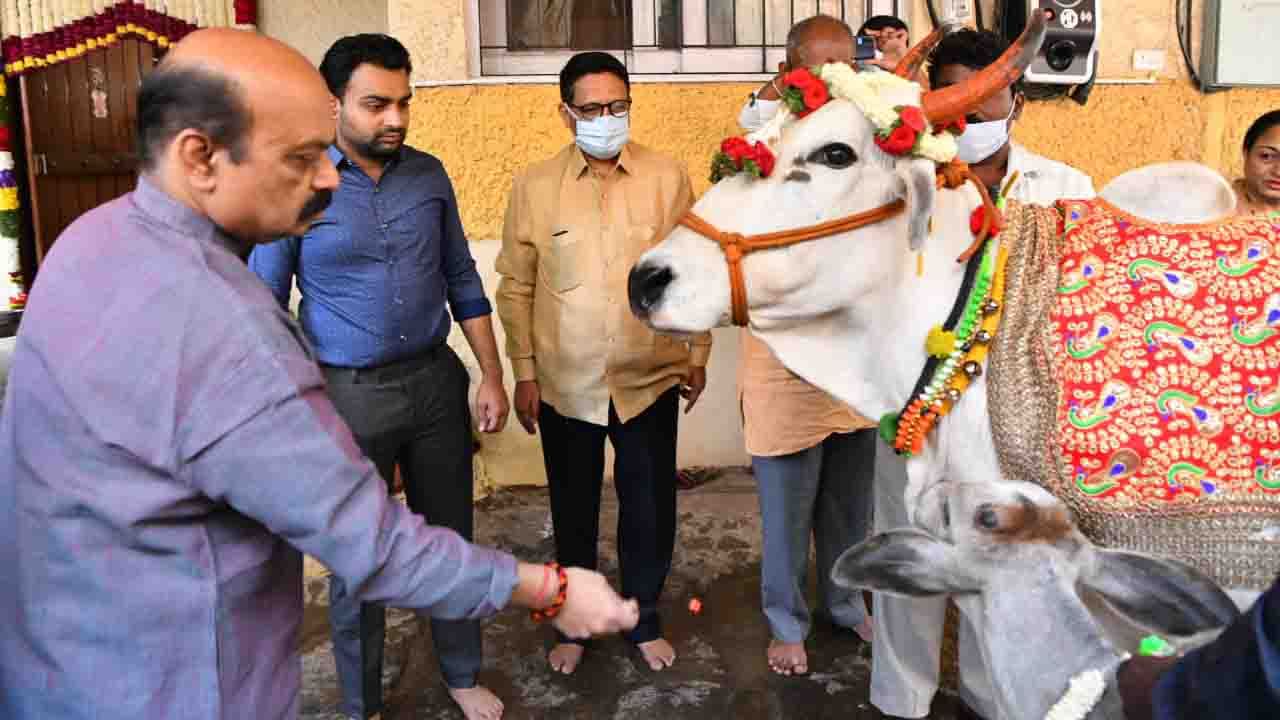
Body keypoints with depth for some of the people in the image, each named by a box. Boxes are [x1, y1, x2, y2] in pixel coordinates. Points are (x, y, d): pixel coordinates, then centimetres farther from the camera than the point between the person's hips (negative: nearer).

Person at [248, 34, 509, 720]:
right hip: (348, 394, -3)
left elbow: (463, 281, 9)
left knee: (450, 540, 16)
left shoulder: (428, 174, 1)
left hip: (436, 381, 4)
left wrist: (492, 377, 5)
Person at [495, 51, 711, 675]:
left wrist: (698, 355, 4)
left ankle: (643, 618, 35)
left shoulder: (667, 178, -2)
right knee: (573, 510, 15)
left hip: (650, 379, 0)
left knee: (650, 508, 12)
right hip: (566, 383, 0)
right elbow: (516, 286, 1)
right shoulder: (534, 187, -2)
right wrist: (523, 372, -1)